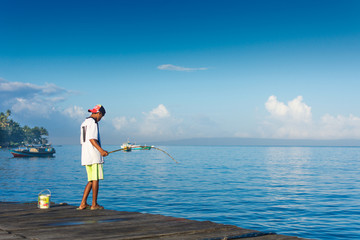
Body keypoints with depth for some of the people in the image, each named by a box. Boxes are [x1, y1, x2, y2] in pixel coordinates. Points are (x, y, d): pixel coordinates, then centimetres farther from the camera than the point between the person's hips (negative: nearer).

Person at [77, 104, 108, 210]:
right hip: (94, 156, -9)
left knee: (91, 180, 11)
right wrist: (101, 150, -29)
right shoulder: (93, 122, -8)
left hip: (85, 156, 9)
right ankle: (94, 204, 0)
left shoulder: (84, 123, 22)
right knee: (95, 179, -4)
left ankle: (83, 204, 5)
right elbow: (92, 139, -20)